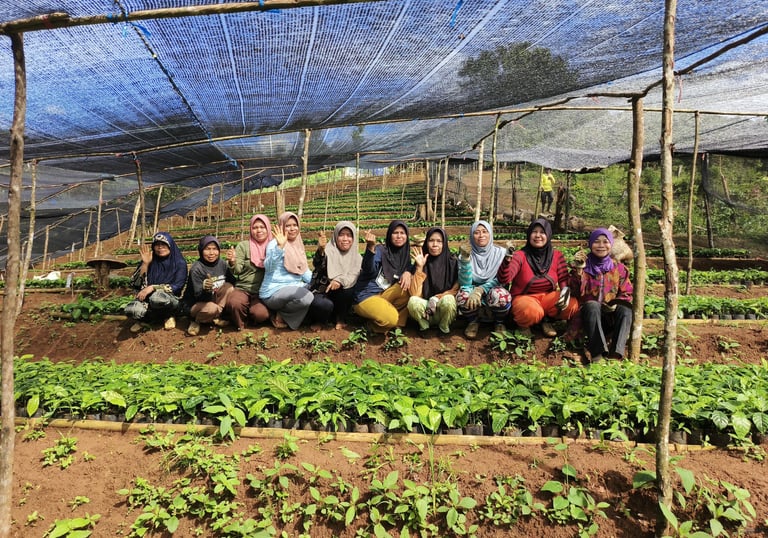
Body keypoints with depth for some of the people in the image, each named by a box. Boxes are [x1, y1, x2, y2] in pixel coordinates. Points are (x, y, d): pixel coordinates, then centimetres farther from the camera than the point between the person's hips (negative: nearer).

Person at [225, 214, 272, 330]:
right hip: (242, 288, -1)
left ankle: (249, 316, 10)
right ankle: (240, 323, 0)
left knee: (260, 314, -30)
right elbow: (237, 271, -7)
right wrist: (232, 262, -28)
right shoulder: (243, 246, 2)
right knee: (234, 303, -35)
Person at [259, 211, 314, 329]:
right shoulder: (275, 244, -10)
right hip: (274, 292, -8)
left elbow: (305, 272, 16)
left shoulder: (298, 246, 13)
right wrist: (280, 247, -39)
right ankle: (279, 315, -4)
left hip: (294, 289, 9)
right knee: (306, 298, -31)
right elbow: (269, 267, -27)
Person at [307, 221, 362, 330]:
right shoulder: (328, 250, -14)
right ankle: (318, 320, 1)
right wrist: (320, 250, -57)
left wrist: (341, 280, -33)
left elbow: (355, 277, -12)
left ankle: (339, 318, -3)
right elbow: (317, 265, -35)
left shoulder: (357, 257, 2)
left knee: (349, 288, -27)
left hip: (340, 295, 4)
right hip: (320, 292, -4)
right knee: (325, 305, -36)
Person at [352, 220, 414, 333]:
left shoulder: (404, 254, 7)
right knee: (390, 319, -31)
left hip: (385, 295, 7)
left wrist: (408, 272, -11)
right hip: (366, 297, -7)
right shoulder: (380, 250, -13)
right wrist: (371, 247, -47)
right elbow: (369, 270, -28)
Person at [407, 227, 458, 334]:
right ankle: (424, 325, 0)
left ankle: (444, 326, -2)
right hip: (426, 310, 0)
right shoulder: (421, 262, -3)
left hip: (445, 312, 0)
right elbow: (415, 293, -11)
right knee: (413, 301, -31)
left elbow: (456, 289, -4)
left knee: (448, 300, -33)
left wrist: (436, 299, -17)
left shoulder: (452, 262, -5)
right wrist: (419, 267, -18)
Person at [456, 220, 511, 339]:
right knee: (463, 296, -35)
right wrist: (465, 259, -28)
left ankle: (499, 323, -2)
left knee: (501, 296, -36)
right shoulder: (466, 254, -3)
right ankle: (473, 322, -1)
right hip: (472, 292, 0)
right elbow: (464, 283, -14)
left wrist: (480, 290, -26)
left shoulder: (500, 252, -4)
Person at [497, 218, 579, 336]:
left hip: (548, 296, 4)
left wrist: (565, 291, -23)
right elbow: (503, 280, -25)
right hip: (524, 297, -4)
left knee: (572, 305, -25)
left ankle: (546, 319, 5)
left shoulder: (557, 255, -2)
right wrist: (507, 260, -44)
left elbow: (564, 279, 1)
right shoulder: (520, 255, -14)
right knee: (532, 312, -38)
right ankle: (523, 323, 0)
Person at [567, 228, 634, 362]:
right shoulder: (584, 265, 5)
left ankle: (616, 351, -42)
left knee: (625, 309, -29)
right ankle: (598, 351, -47)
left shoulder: (619, 268, 11)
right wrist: (578, 269, -18)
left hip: (611, 317, 2)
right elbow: (577, 293, -7)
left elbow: (627, 294, 8)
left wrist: (615, 304, -13)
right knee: (592, 305, -34)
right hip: (588, 315, -2)